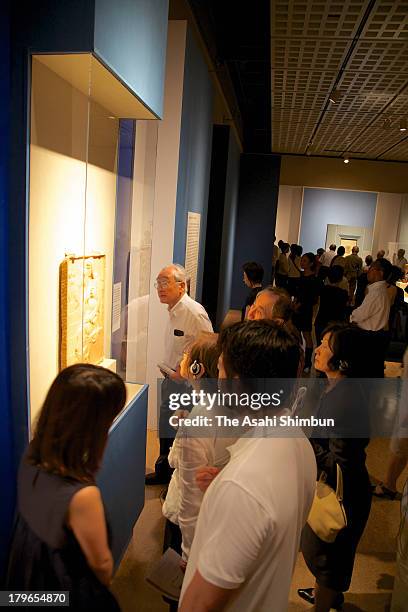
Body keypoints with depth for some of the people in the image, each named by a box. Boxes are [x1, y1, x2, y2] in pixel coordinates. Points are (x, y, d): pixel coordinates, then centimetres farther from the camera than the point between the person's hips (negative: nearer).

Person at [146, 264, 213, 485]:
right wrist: (168, 369, 9)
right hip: (171, 379, 9)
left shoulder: (194, 312, -21)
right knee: (166, 432, 22)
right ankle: (163, 472, 42)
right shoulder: (173, 311, 8)